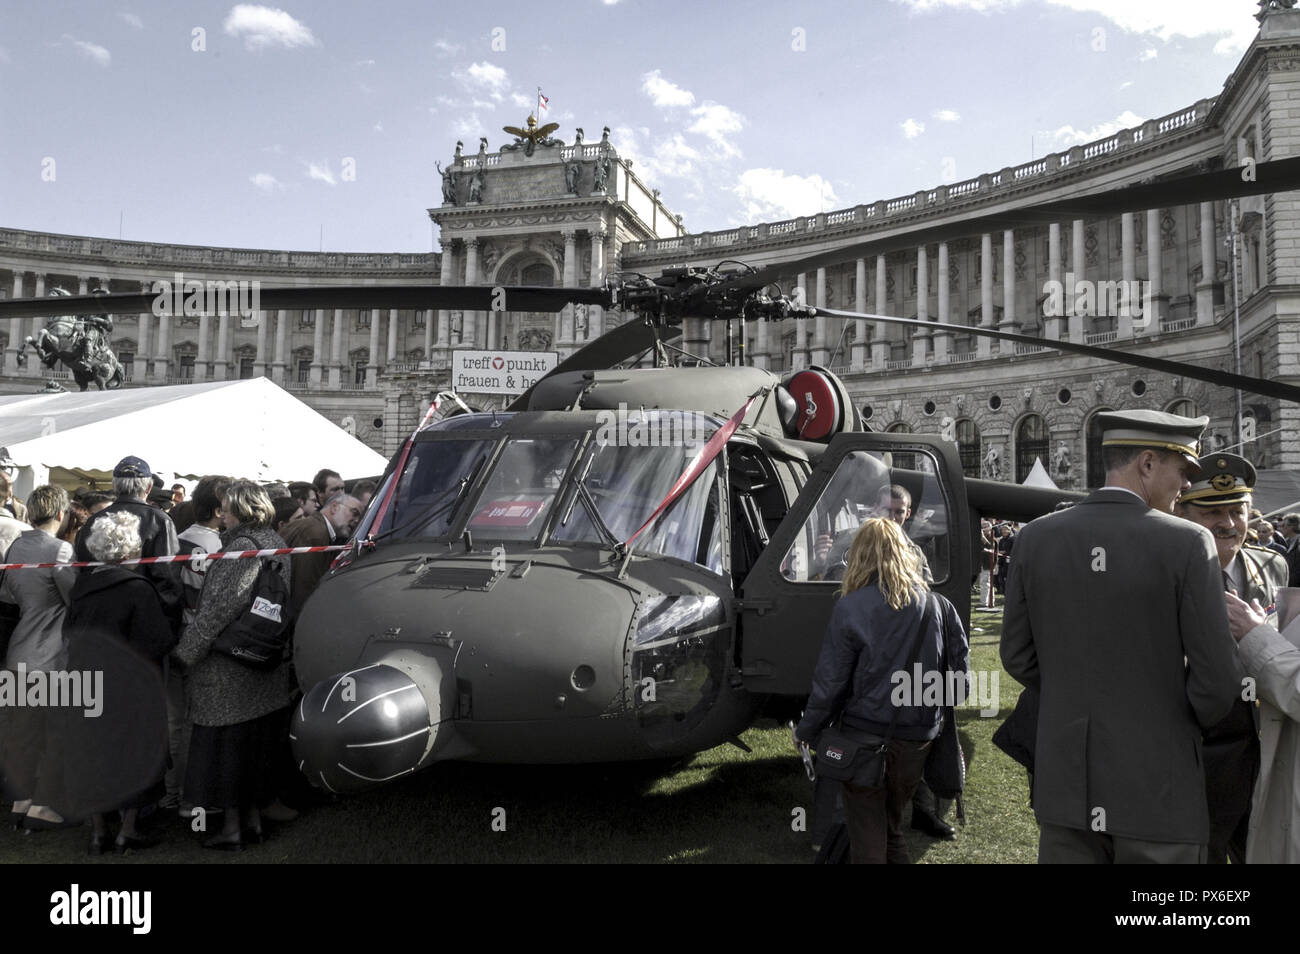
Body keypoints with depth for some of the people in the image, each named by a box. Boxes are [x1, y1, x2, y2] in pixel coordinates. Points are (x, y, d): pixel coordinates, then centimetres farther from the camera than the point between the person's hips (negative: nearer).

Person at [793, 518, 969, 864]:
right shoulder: (938, 606, -3)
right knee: (892, 826, 23)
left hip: (866, 736, -4)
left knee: (867, 840, 10)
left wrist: (805, 731, 3)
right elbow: (961, 670, 2)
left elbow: (829, 681, -11)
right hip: (917, 739, 4)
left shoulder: (850, 608, -13)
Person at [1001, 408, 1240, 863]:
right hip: (1157, 790, -3)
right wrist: (1187, 723, 11)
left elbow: (1017, 657, 3)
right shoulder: (1187, 543, -13)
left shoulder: (1036, 537, -3)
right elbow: (1215, 680, -10)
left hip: (1064, 784, 3)